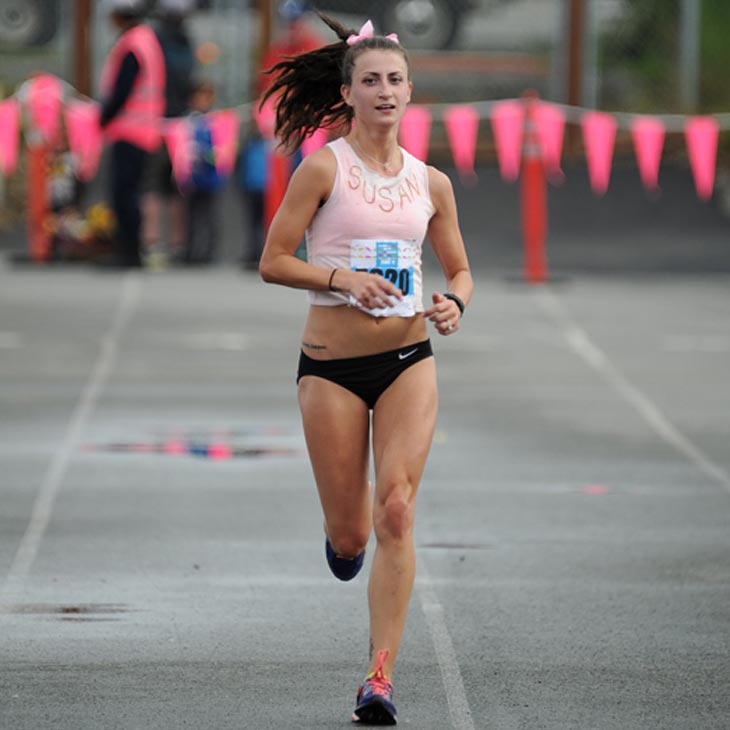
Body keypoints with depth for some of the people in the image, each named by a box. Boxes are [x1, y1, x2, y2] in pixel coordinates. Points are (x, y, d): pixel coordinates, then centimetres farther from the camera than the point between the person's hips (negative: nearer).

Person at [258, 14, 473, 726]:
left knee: (396, 513, -13)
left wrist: (452, 303, -5)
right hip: (331, 365, -2)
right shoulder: (323, 168, -5)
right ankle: (345, 528, 44)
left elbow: (459, 269, 17)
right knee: (349, 534, 3)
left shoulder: (430, 183, 6)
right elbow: (273, 262, -6)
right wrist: (342, 278, -20)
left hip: (408, 360, 2)